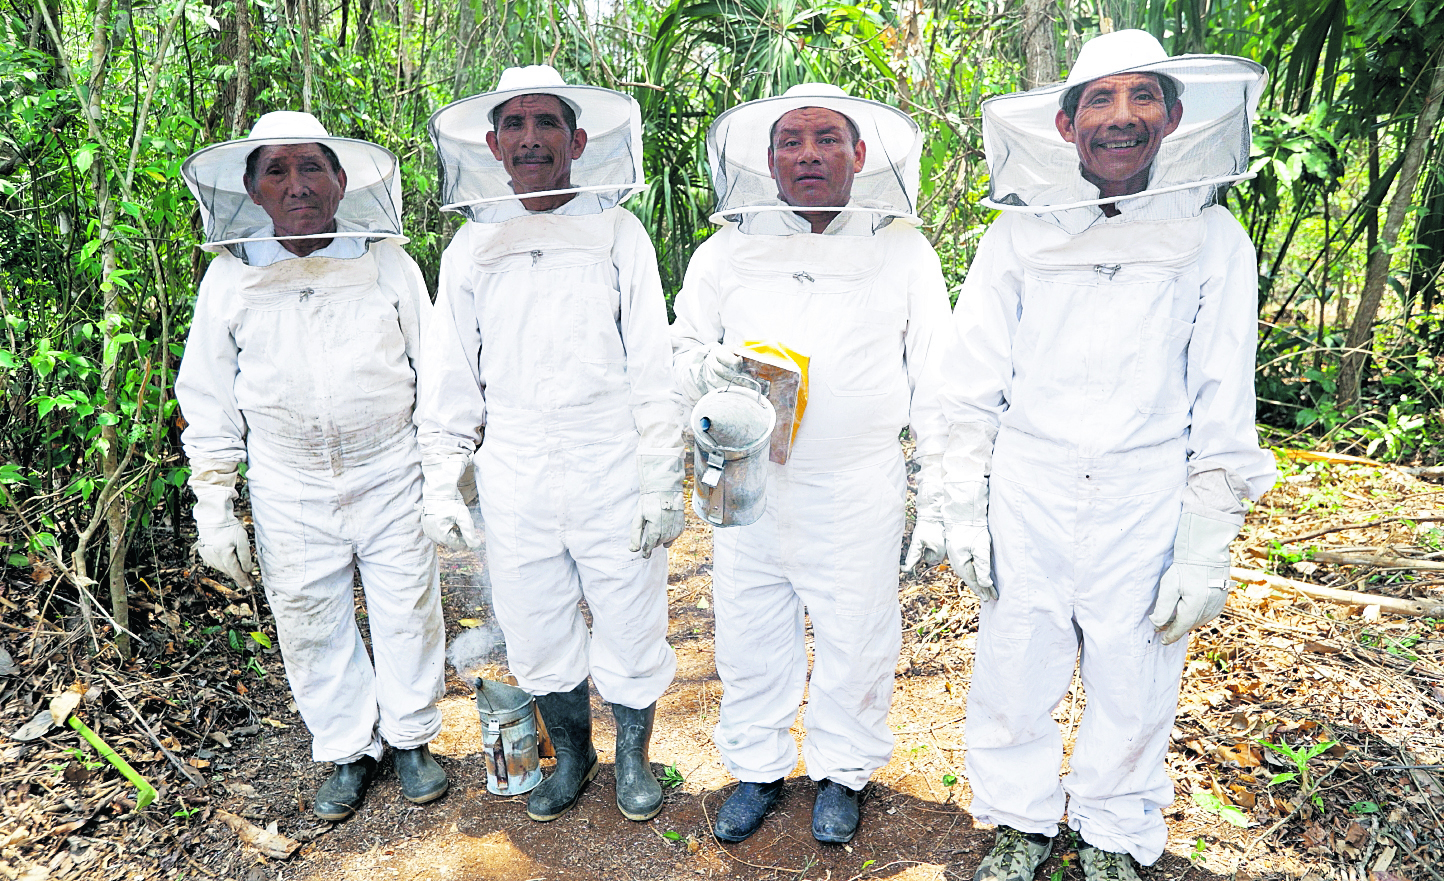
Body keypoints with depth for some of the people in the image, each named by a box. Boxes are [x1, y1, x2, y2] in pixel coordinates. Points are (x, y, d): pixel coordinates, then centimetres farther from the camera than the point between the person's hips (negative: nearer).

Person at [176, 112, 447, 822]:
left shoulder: (388, 264, -2)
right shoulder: (230, 277, 0)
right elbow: (208, 402, 5)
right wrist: (214, 511, 3)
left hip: (392, 477, -1)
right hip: (289, 492, 1)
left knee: (408, 612, 8)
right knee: (311, 627, 10)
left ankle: (411, 737, 31)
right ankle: (349, 752, 31)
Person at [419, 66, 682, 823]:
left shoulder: (617, 235, -2)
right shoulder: (471, 247, 6)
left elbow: (652, 370, -3)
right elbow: (449, 378, 10)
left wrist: (662, 484, -6)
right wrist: (441, 485, 6)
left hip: (612, 473, -2)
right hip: (514, 483, 3)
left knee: (630, 627, 8)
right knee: (537, 634, 14)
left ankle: (633, 759, 34)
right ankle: (571, 756, 39)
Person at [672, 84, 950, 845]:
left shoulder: (903, 251, 4)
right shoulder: (726, 251, 6)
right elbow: (682, 345, 14)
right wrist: (707, 367, -11)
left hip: (859, 489, -1)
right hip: (749, 484, 2)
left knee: (854, 638, 9)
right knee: (749, 634, 11)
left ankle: (842, 770, 34)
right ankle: (756, 767, 34)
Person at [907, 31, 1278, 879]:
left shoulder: (1213, 239, 0)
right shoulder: (1018, 235, 1)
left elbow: (1223, 408, -1)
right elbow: (970, 386, 3)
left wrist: (1207, 551, -4)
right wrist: (959, 507, 0)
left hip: (1144, 505, 0)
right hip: (1026, 499, 1)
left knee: (1133, 687, 11)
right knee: (1014, 676, 8)